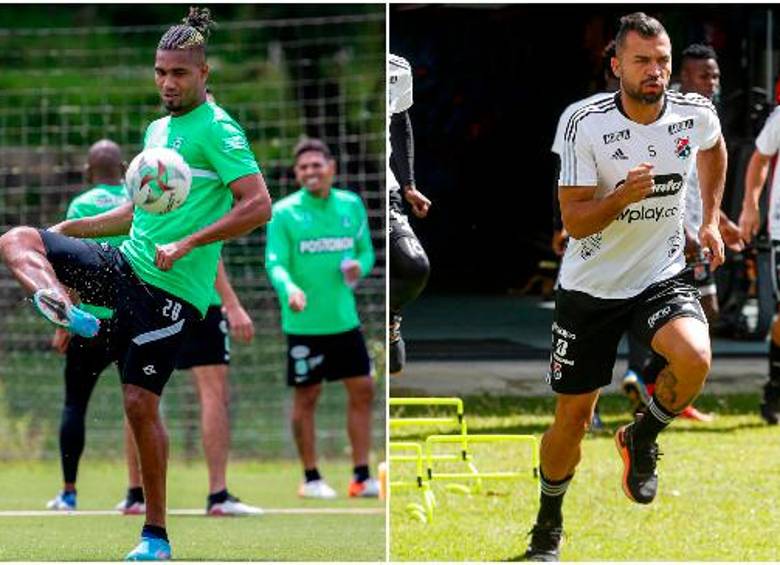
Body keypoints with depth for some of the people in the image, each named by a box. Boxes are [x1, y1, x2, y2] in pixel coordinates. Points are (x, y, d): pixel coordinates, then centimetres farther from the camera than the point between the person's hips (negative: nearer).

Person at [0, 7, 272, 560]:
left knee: (141, 402, -10)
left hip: (171, 288, -8)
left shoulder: (216, 130, -9)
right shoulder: (158, 129, 17)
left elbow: (258, 206, -19)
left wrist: (187, 245, -23)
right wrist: (72, 228, 22)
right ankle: (66, 308, -33)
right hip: (125, 266, 8)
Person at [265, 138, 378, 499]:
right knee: (306, 397, 3)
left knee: (362, 390, 3)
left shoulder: (351, 205, 6)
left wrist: (359, 267, -9)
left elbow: (365, 251, 15)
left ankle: (361, 477, 11)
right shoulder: (284, 213, -8)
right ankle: (311, 479, 14)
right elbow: (275, 263, -13)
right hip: (304, 322, -4)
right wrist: (289, 288, -33)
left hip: (345, 319, 4)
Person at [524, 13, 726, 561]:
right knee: (573, 417, 4)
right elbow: (575, 222, -17)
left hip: (663, 278, 2)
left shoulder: (696, 114, -7)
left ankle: (642, 439, 2)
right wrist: (624, 195, -34)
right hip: (591, 287, -2)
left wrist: (711, 219, 17)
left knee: (694, 358, -30)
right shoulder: (587, 127, -17)